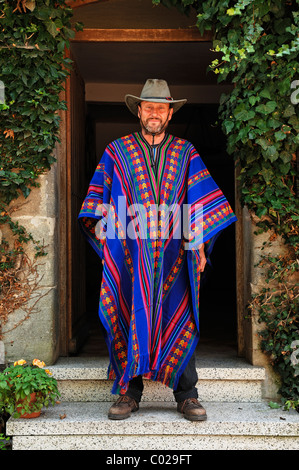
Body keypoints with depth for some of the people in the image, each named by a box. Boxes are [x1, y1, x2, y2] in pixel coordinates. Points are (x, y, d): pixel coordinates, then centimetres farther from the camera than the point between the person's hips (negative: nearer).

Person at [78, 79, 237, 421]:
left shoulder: (185, 153, 13)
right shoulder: (117, 151, 12)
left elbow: (202, 200, 10)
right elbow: (101, 198, 9)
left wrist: (199, 243, 2)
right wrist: (106, 237, -2)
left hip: (174, 254, 0)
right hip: (130, 255, 0)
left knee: (179, 320, -1)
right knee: (129, 319, 0)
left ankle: (186, 396, 6)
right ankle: (129, 393, 10)